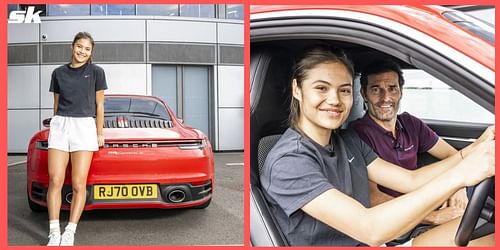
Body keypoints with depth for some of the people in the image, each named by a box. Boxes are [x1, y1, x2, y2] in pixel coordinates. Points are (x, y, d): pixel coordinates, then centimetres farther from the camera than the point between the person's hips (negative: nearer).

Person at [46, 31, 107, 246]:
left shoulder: (96, 72, 6)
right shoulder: (59, 73, 13)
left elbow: (99, 105, 8)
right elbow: (56, 104, 19)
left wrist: (99, 133, 6)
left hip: (85, 126, -2)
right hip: (59, 125, 2)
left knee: (78, 184, -6)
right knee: (55, 181, -5)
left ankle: (69, 233, -1)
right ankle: (54, 233, 0)